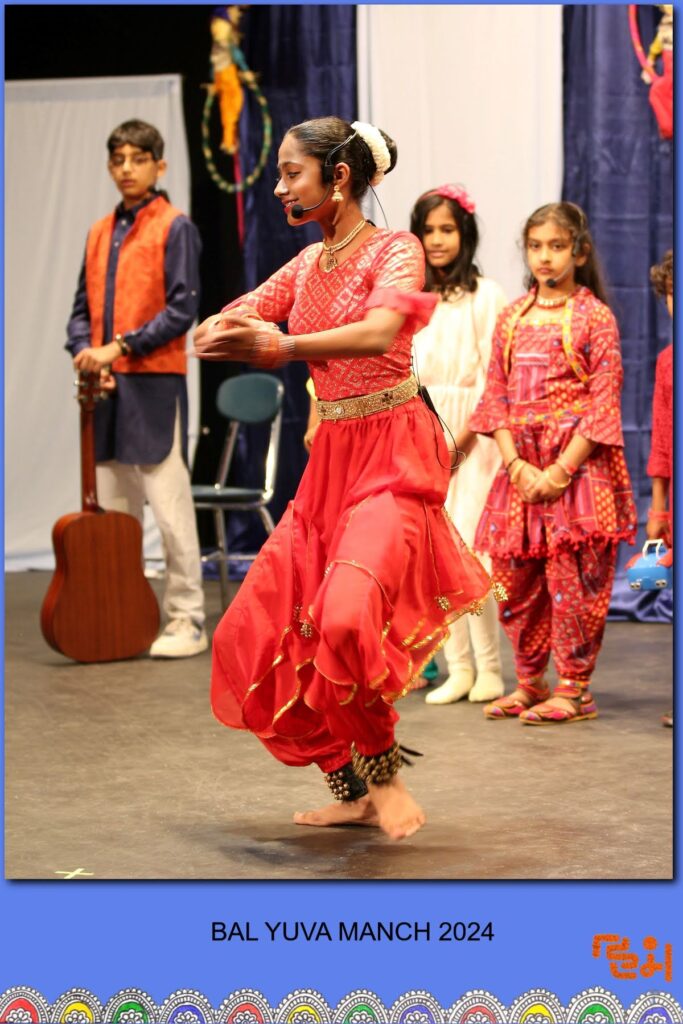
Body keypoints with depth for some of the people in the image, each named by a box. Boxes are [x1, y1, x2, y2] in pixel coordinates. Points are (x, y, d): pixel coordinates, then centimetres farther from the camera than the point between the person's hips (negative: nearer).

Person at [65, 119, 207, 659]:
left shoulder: (174, 227, -2)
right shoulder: (99, 233, 16)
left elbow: (182, 308, -10)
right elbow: (83, 308, 16)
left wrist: (121, 346, -16)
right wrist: (86, 351, -4)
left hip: (155, 383, -7)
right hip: (105, 387, 7)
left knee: (170, 507, -6)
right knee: (113, 509, 10)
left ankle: (187, 623, -1)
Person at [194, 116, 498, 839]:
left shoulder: (395, 251, -8)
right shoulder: (307, 264, 13)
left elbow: (380, 332, -27)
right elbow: (231, 320, 4)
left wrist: (286, 346, -41)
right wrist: (216, 332, -21)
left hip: (392, 459, -8)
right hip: (329, 461, 8)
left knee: (348, 615, -29)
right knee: (260, 635, 4)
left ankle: (383, 773, -8)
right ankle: (352, 793, 15)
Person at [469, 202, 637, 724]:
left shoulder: (594, 317, -3)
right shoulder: (512, 317, 11)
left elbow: (603, 403, -8)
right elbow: (495, 395, 8)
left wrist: (559, 470, -14)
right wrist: (516, 466, -6)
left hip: (577, 464, -5)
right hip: (521, 468, 5)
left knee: (572, 576, -5)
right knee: (515, 577, 7)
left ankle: (574, 688, 4)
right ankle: (530, 683, 20)